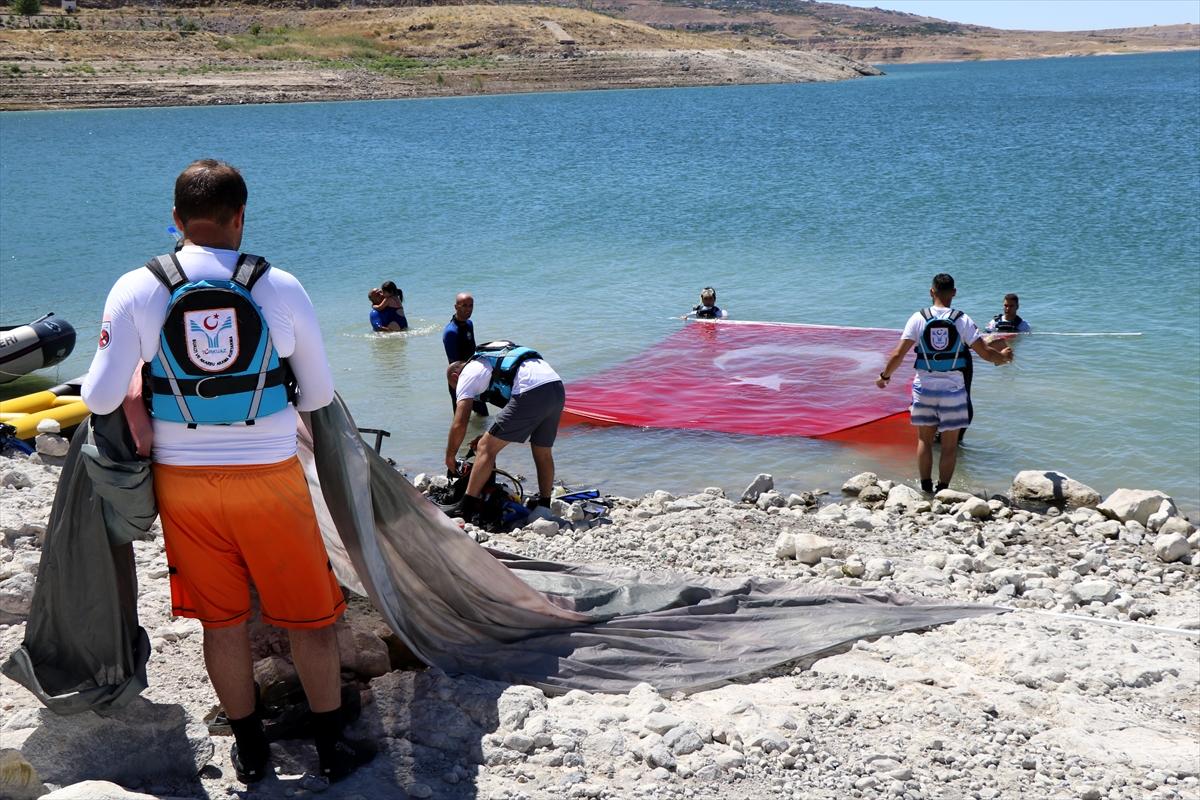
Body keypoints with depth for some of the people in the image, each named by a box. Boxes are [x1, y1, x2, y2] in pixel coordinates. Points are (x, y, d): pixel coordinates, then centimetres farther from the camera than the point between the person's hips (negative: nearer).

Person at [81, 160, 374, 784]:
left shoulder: (137, 289, -6)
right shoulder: (281, 287, -6)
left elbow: (100, 397, -8)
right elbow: (319, 394, 2)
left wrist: (132, 404, 15)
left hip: (184, 481, 2)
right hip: (269, 477, -1)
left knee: (221, 617, 15)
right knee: (310, 614, 12)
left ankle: (250, 750, 27)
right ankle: (332, 747, 21)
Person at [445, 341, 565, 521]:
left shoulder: (467, 374, 14)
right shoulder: (493, 361, 37)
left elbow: (459, 425, 7)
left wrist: (450, 457, 20)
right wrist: (490, 436, 46)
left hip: (532, 392, -8)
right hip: (558, 388, 8)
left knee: (485, 448, 1)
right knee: (543, 452, 24)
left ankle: (466, 512, -1)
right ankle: (544, 507, 35)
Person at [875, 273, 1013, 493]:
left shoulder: (918, 318, -5)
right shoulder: (962, 320, -6)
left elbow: (898, 354, -7)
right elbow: (985, 353, -4)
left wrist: (884, 376, 9)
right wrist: (1003, 356, 17)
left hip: (924, 386, 1)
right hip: (952, 387, -1)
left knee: (924, 439, 14)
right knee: (950, 444, 9)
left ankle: (926, 489, 16)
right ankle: (942, 491, 10)